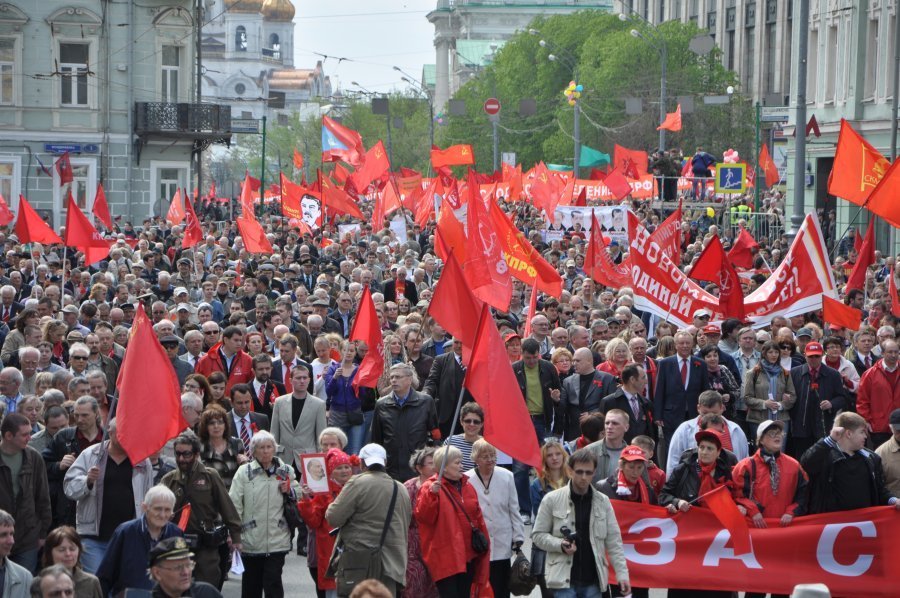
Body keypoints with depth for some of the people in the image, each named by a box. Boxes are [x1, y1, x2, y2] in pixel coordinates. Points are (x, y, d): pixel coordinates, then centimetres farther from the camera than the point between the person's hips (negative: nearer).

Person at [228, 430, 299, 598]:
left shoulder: (286, 471, 8)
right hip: (250, 539, 0)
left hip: (277, 540, 0)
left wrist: (289, 491, -4)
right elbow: (234, 504, -4)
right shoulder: (244, 472, 1)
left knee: (273, 583, -9)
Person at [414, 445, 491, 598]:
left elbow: (478, 518, 19)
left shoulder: (467, 487, 12)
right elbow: (422, 516, -20)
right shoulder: (430, 487, -8)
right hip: (445, 556, -7)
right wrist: (431, 494, -32)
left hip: (467, 555, 7)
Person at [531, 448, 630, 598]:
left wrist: (622, 574, 0)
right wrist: (560, 545, -14)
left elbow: (613, 541, 8)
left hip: (592, 580, 3)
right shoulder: (552, 500, -1)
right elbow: (538, 535, 4)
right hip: (564, 579, -3)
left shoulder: (603, 502, 7)